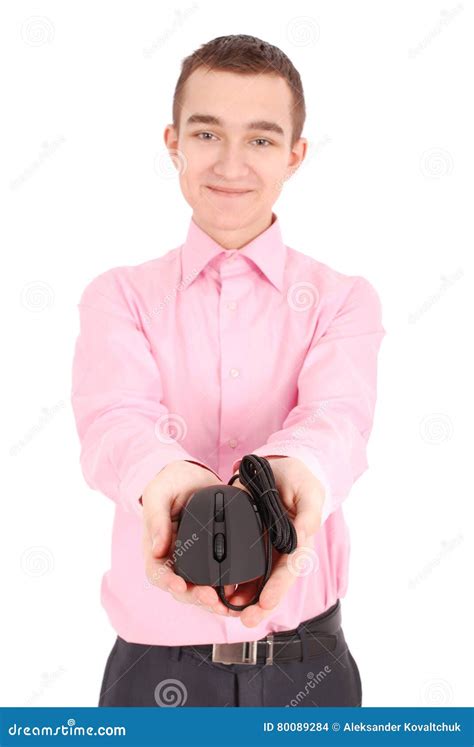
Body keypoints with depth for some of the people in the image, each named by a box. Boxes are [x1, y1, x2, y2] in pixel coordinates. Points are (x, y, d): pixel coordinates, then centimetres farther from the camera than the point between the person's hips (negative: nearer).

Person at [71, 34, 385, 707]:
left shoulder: (344, 300, 1)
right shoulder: (119, 296, 1)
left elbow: (337, 413, -20)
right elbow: (116, 416, -19)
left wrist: (297, 471, -44)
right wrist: (164, 476, -43)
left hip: (306, 661, 1)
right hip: (157, 664, 0)